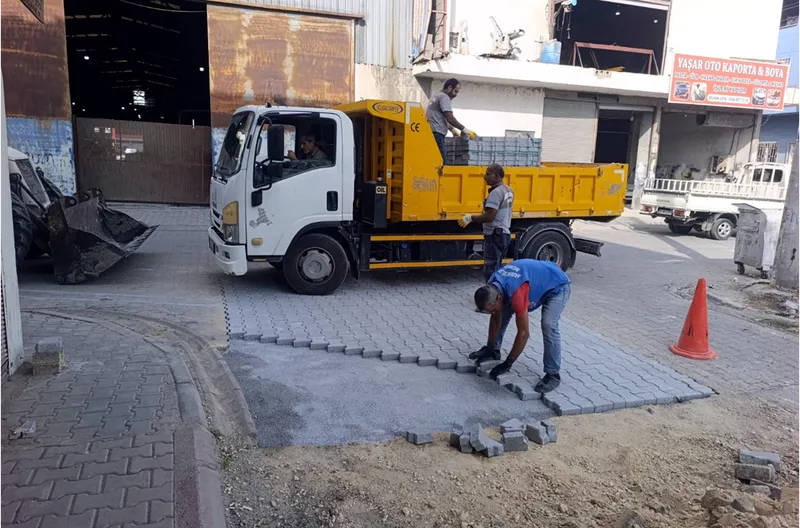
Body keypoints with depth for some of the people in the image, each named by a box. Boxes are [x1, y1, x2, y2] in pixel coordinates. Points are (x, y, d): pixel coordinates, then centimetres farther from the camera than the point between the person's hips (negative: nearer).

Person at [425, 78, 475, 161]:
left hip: (430, 133, 10)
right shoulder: (444, 97, -5)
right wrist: (464, 129, -10)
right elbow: (450, 118, -15)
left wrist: (452, 129, 30)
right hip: (436, 133, -10)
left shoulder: (436, 96, 26)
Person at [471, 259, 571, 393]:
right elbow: (496, 318, 0)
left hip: (557, 286, -8)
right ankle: (495, 350, 21)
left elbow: (523, 333, -33)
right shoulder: (492, 287, -17)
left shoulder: (516, 293, -40)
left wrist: (507, 364, -26)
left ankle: (553, 374, -13)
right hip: (538, 281, 8)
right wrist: (490, 348, 3)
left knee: (548, 325, -26)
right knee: (503, 313, 4)